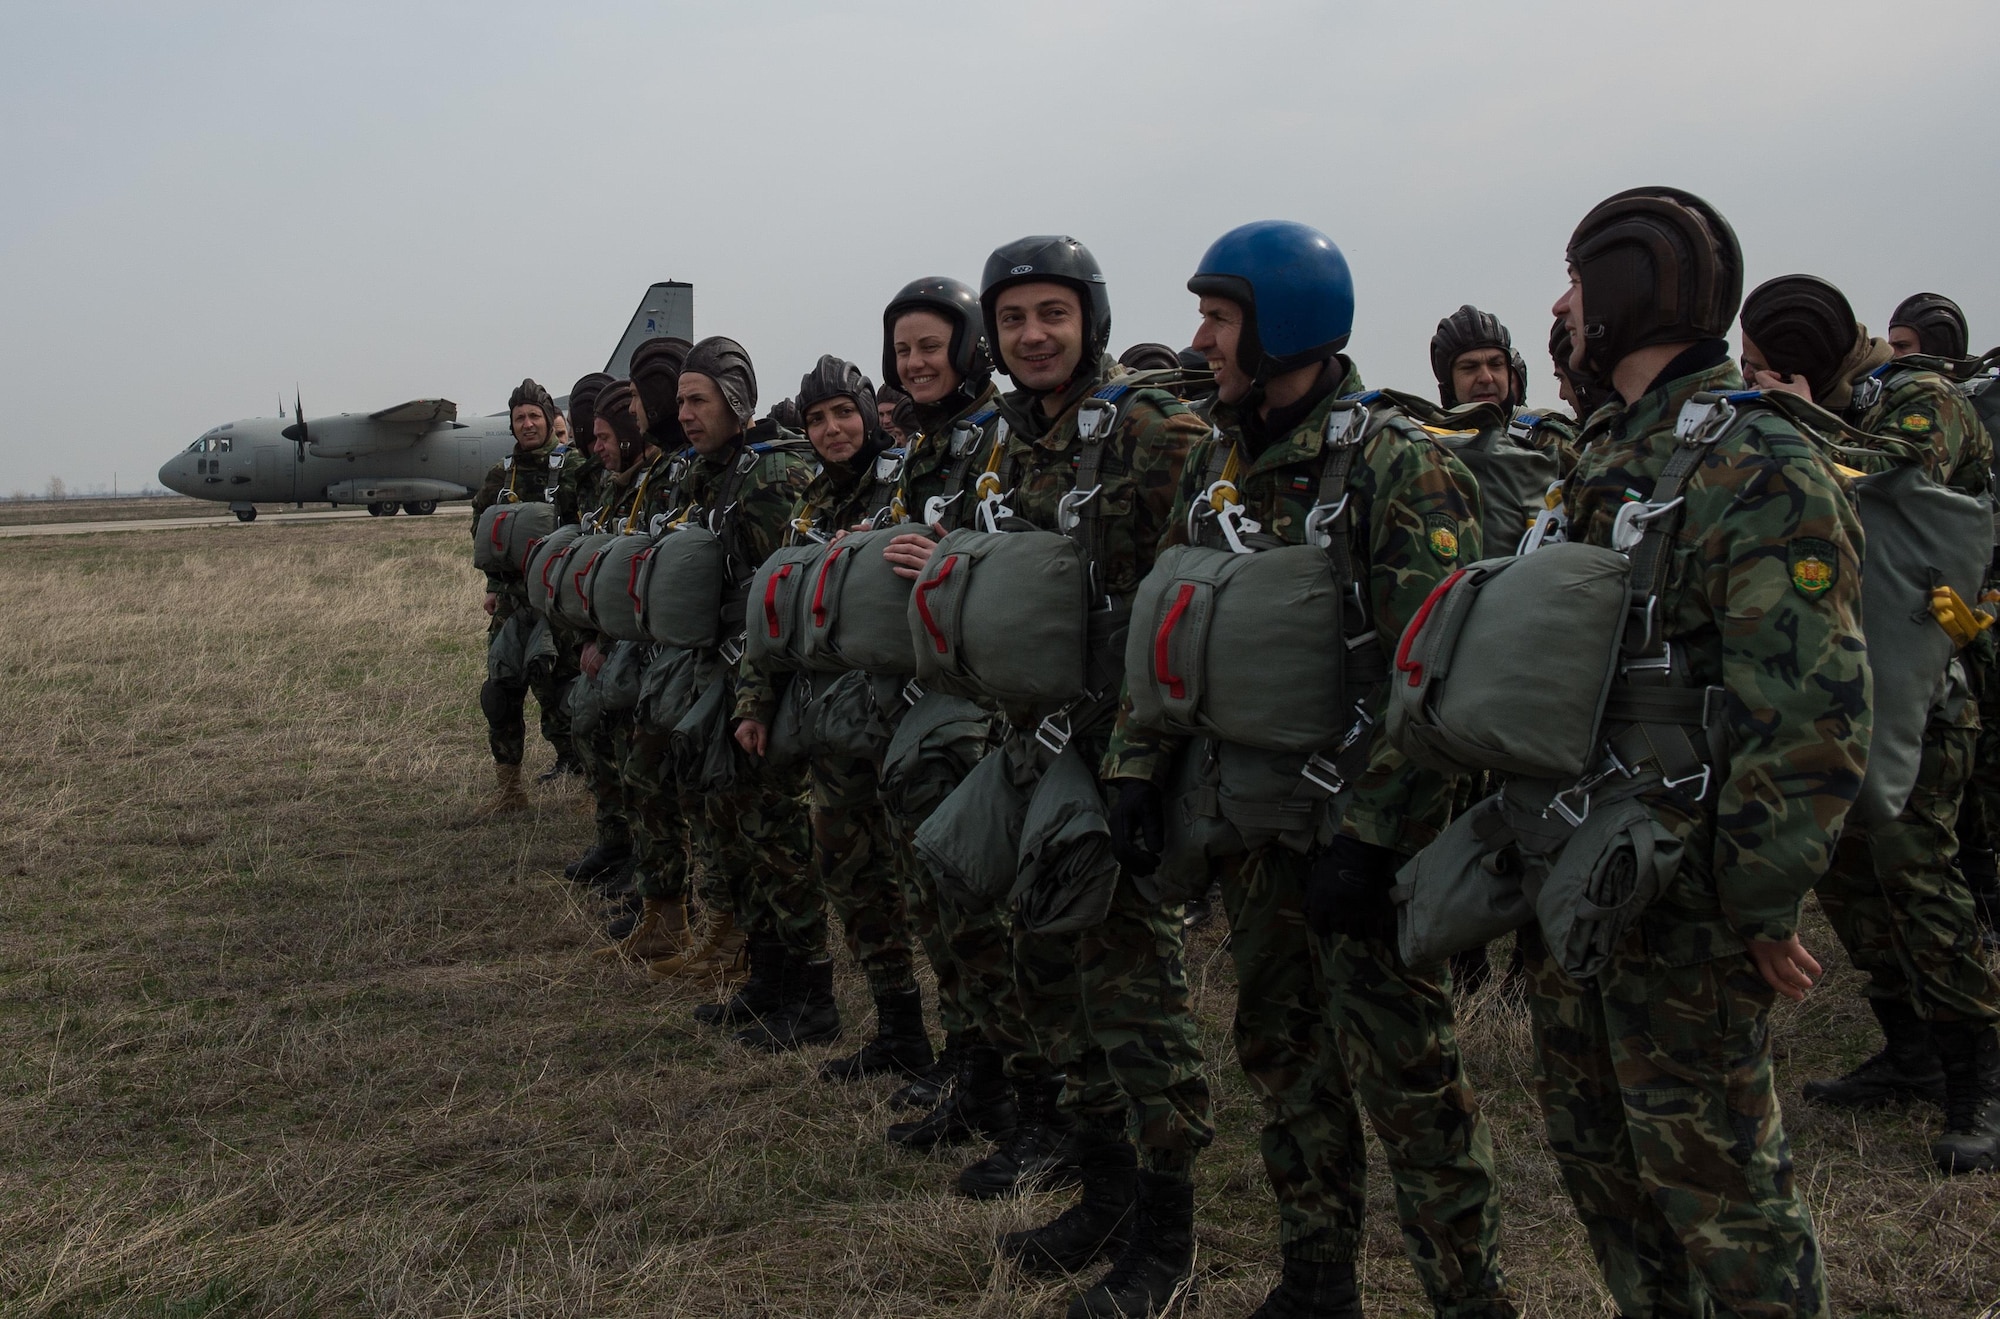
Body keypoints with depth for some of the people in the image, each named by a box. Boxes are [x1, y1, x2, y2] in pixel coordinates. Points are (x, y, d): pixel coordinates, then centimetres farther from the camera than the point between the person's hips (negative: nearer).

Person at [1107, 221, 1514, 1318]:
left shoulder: (1399, 467, -13)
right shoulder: (1215, 462, 10)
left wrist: (1360, 832, -23)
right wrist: (1139, 768, 3)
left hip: (1364, 825, -7)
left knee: (1401, 1067, -1)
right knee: (1284, 1052, 15)